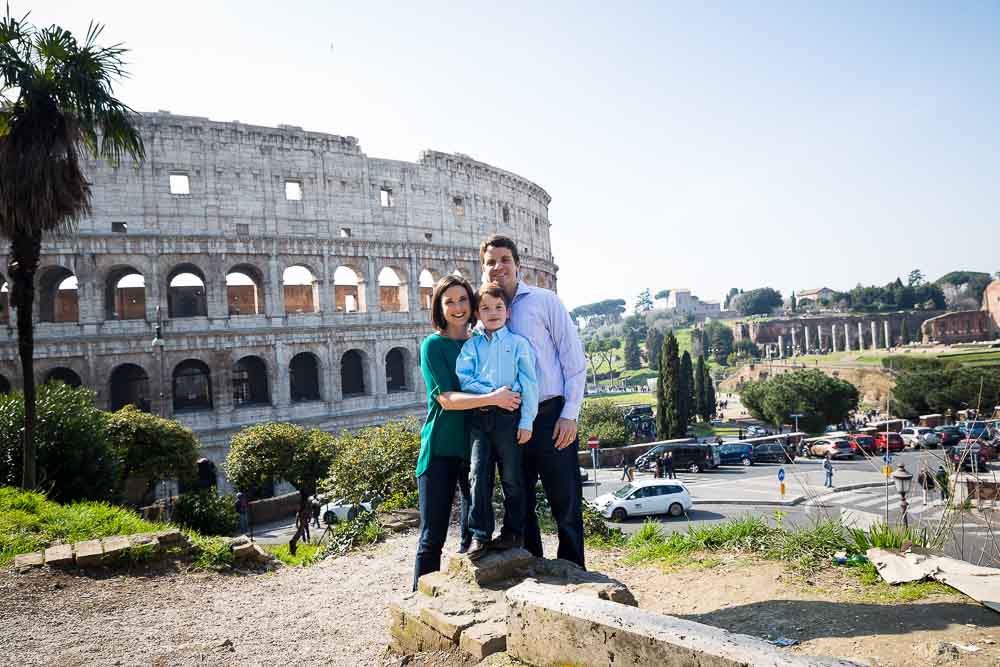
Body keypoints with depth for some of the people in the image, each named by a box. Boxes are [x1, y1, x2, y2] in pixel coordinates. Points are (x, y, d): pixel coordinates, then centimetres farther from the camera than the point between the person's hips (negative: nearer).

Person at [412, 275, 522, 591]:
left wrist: (507, 397, -5)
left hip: (475, 446, 4)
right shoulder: (433, 345, -4)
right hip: (441, 449, -4)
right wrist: (492, 399, -25)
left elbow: (502, 385, 18)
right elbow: (446, 399, -14)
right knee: (433, 536, 1)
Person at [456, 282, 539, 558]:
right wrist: (493, 394, -13)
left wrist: (527, 421, -7)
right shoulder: (471, 346, 10)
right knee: (479, 475, 0)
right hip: (479, 417, 2)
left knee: (511, 477, 6)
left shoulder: (518, 343, 4)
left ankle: (514, 532, 19)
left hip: (509, 416, -2)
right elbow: (463, 379, -2)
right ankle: (480, 533, 9)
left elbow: (529, 385, -1)